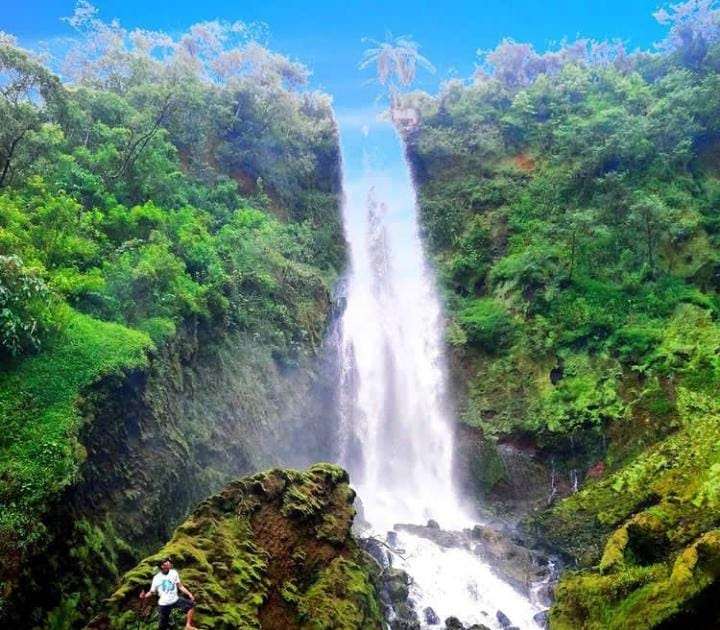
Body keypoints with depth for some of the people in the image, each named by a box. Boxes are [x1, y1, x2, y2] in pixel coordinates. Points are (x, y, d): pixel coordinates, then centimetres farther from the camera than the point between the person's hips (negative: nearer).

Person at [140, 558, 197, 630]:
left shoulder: (174, 573, -1)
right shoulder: (157, 578, -7)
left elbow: (180, 586, 5)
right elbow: (152, 592, -3)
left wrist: (189, 594, -5)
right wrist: (144, 596, -24)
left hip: (175, 600, 2)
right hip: (164, 604, -2)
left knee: (191, 604, -15)